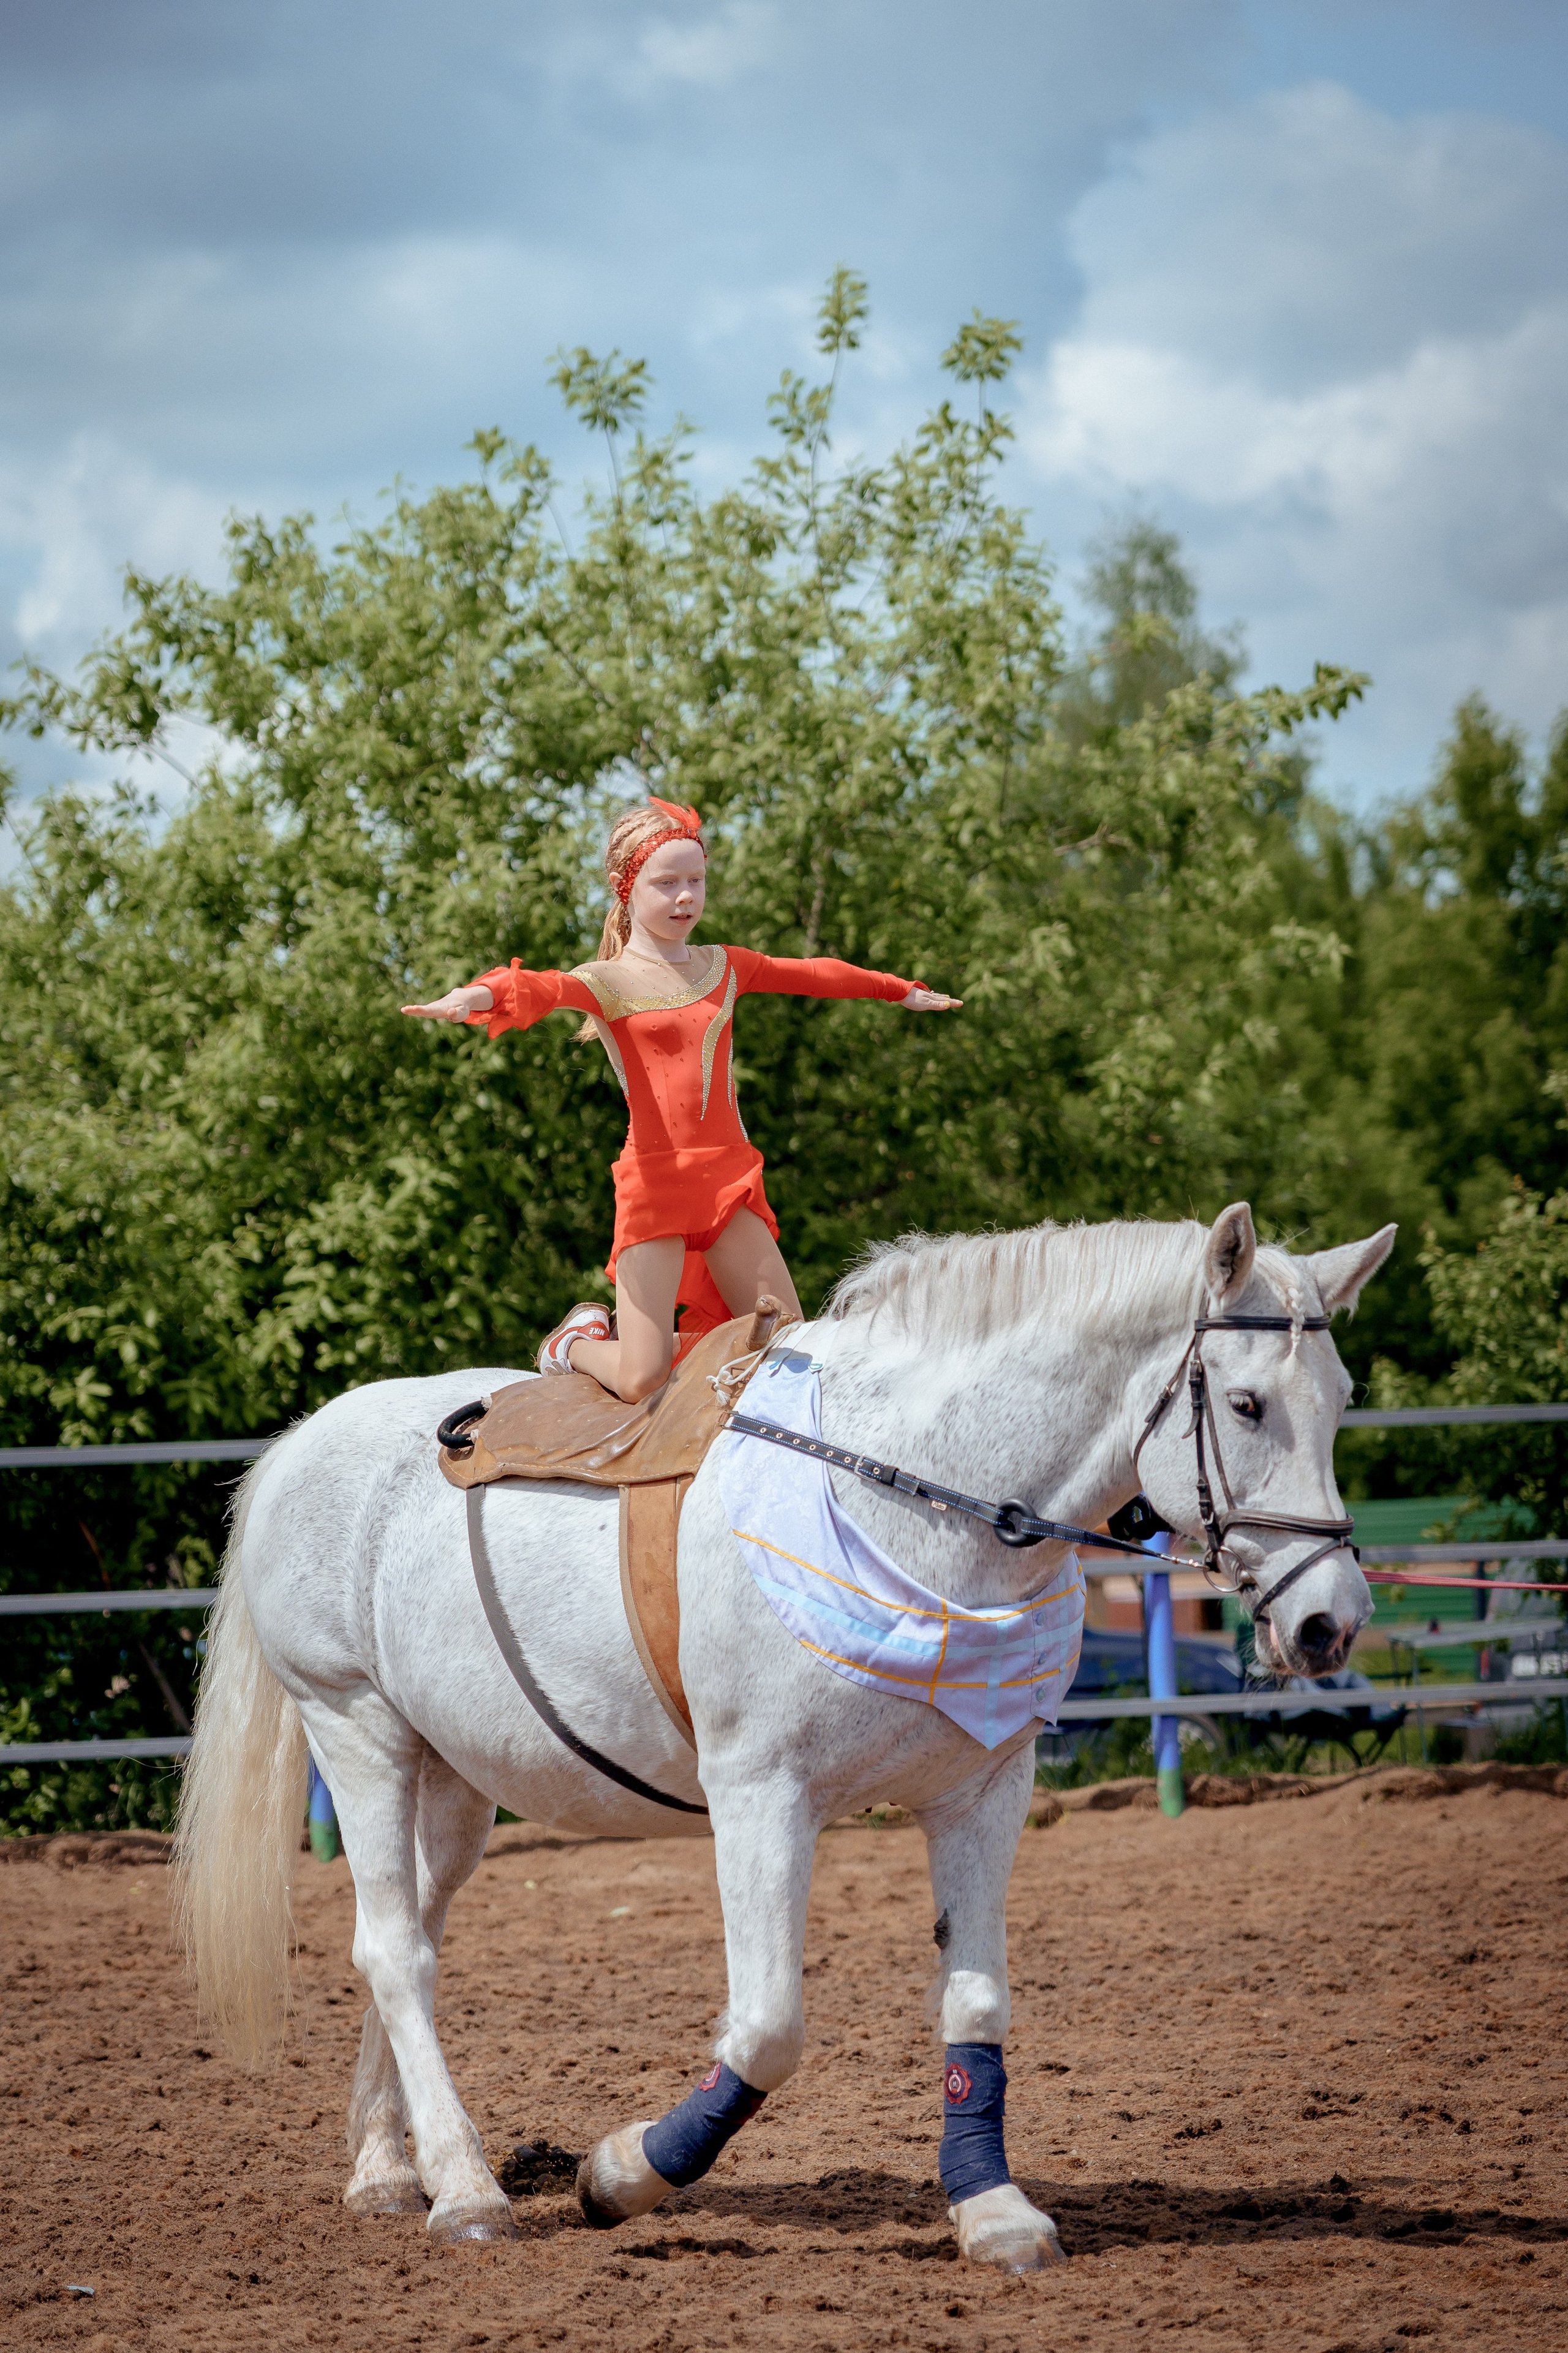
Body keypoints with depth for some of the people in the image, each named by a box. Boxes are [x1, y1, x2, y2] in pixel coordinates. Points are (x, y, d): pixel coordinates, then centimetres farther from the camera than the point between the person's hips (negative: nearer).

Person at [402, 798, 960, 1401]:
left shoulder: (724, 968, 15)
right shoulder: (607, 982, -2)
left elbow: (814, 975, 28)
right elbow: (544, 989, -23)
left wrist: (901, 991, 41)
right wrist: (479, 996, -46)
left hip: (729, 1176, 5)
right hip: (654, 1181, -5)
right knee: (644, 1384, -12)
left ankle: (652, 1335, 24)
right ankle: (581, 1342, 22)